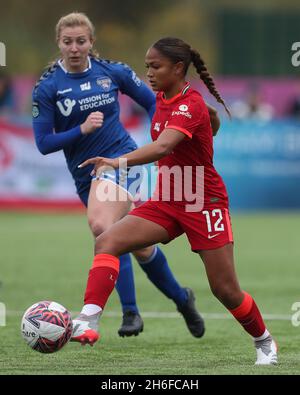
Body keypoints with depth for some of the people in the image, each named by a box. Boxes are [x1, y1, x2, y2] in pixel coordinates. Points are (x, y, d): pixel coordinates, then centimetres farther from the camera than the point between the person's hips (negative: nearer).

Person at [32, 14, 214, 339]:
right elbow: (44, 143, -5)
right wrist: (81, 129, -18)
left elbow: (152, 102, 12)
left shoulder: (113, 72, -1)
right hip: (85, 173, 3)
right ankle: (181, 298, 25)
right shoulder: (47, 87, -3)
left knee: (102, 226, -29)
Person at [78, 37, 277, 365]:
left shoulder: (190, 105, -21)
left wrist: (119, 161, -54)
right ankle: (89, 322, -28)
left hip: (203, 203, -7)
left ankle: (264, 341, 27)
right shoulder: (161, 99, 3)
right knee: (106, 242, -17)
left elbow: (162, 146, -40)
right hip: (167, 201, 7)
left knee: (226, 291, 0)